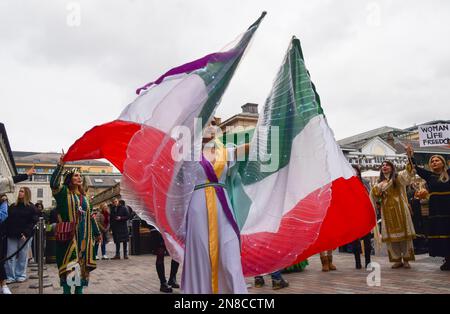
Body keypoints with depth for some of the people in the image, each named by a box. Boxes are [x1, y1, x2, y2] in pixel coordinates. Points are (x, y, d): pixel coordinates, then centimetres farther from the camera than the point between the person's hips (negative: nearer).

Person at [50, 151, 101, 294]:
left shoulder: (84, 196, 17)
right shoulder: (64, 192, 1)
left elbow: (89, 216, 21)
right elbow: (54, 183, -21)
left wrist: (97, 233, 22)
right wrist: (60, 165, -28)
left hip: (83, 235, 6)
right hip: (69, 234, -5)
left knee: (82, 263, 8)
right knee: (68, 263, -6)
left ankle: (79, 290, 16)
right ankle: (66, 290, 2)